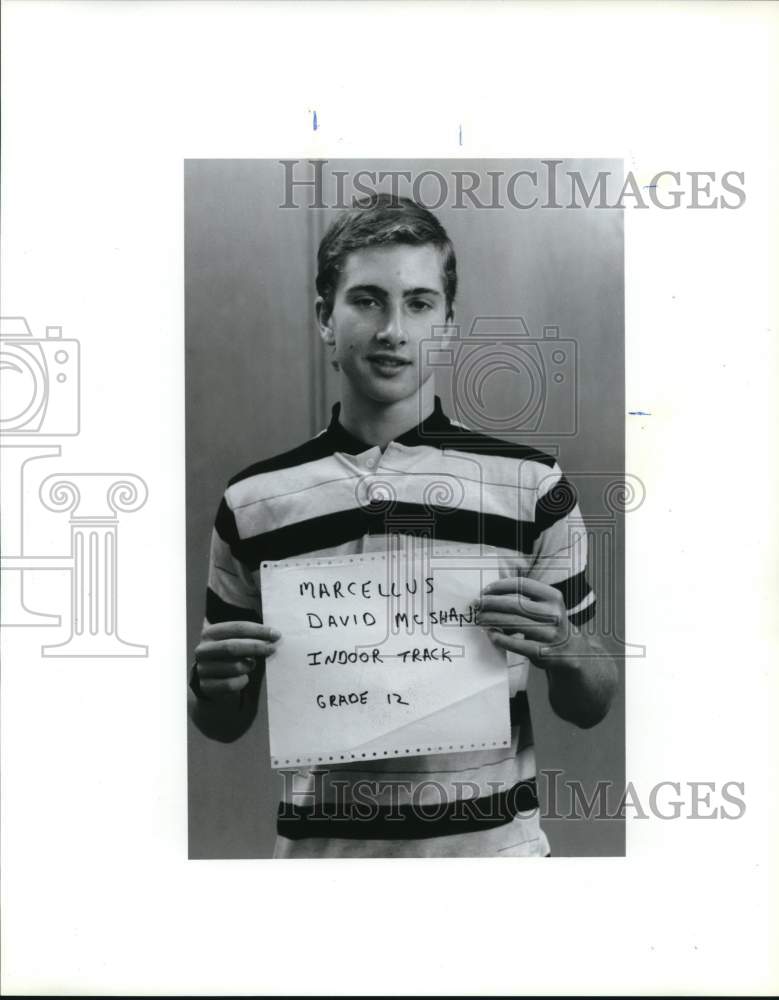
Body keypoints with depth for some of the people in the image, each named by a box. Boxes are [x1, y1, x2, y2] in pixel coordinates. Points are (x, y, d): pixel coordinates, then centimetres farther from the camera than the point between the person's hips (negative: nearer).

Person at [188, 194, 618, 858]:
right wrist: (213, 683, -16)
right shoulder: (253, 501, -5)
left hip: (494, 842, 0)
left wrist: (562, 648, -20)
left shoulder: (531, 484, -7)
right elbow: (225, 725, 5)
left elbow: (591, 707, 0)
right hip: (317, 842, 1)